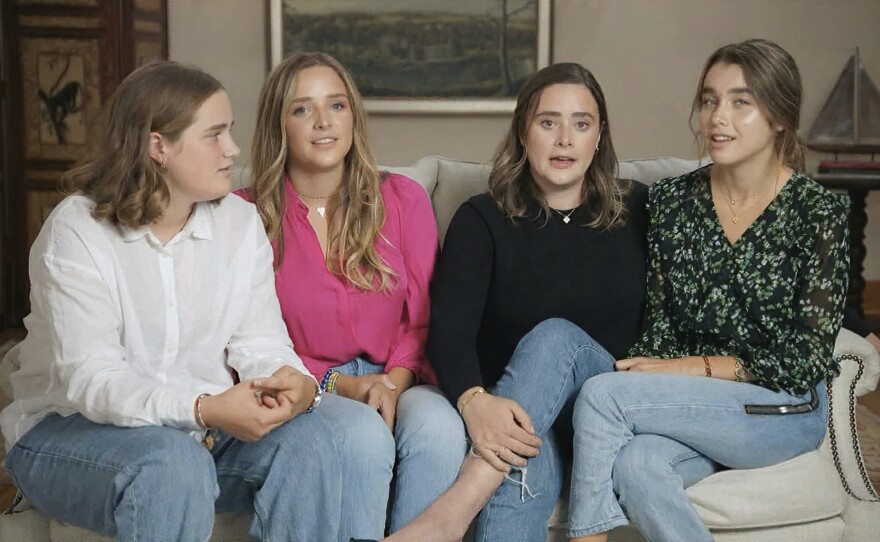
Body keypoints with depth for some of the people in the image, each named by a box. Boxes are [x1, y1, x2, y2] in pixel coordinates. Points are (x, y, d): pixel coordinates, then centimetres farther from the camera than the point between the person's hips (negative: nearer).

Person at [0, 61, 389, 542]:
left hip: (203, 426, 5)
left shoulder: (240, 222, 2)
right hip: (71, 429, -4)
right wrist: (204, 409, -39)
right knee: (174, 460, -35)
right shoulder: (75, 232, -14)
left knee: (306, 436, -21)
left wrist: (295, 383, -30)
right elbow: (90, 377, -24)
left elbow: (260, 342, -5)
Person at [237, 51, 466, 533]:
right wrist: (338, 384, -11)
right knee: (364, 436, -34)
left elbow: (424, 318, 6)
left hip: (397, 381, 2)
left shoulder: (403, 199, 7)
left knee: (439, 429, -31)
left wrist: (394, 382, -12)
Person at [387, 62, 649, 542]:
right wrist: (474, 401, -32)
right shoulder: (483, 220, 3)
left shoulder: (636, 211, 9)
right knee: (525, 462, -37)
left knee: (555, 336, -32)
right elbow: (449, 330, -12)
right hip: (512, 414, -1)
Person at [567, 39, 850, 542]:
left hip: (784, 409, -3)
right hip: (685, 403, 3)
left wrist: (694, 368, -17)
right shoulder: (670, 199, 5)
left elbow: (804, 358, -9)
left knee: (602, 393, -26)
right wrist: (654, 373, -14)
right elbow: (658, 324, 6)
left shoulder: (820, 213, -6)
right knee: (632, 463, -33)